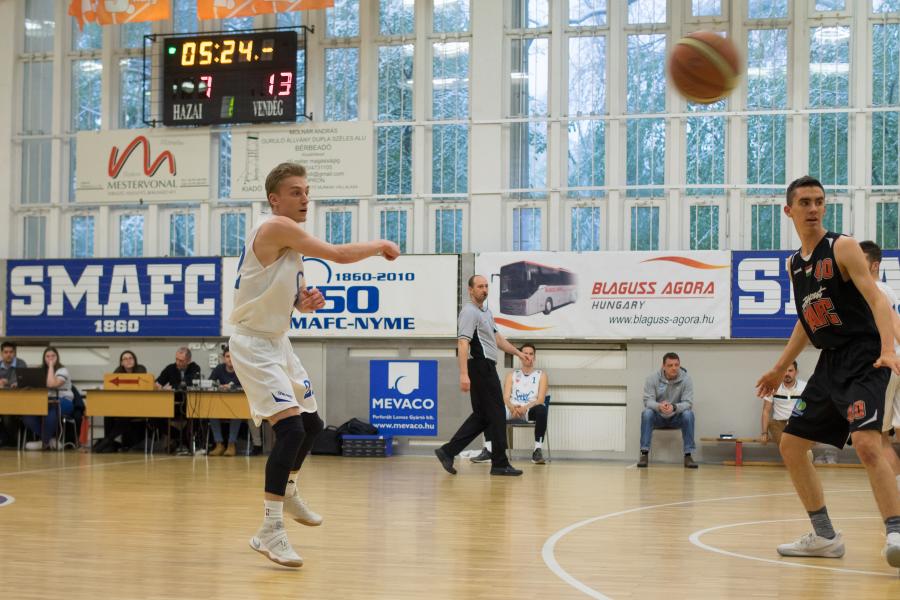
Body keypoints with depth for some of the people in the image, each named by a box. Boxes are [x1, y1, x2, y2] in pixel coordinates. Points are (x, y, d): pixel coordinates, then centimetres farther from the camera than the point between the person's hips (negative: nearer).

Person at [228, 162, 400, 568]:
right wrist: (380, 245, -5)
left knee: (312, 424, 20)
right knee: (291, 428, -22)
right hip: (254, 344, -10)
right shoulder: (276, 228, -19)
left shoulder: (291, 240, 11)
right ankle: (270, 531, -17)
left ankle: (287, 492, 44)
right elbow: (338, 255, -22)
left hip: (278, 343, 10)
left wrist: (306, 302, -3)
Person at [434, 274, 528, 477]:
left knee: (481, 416, 10)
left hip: (487, 367, 10)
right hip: (480, 367, -10)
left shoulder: (486, 311, 19)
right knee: (496, 415, -4)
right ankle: (500, 464, 2)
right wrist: (464, 374, -30)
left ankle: (448, 451, 8)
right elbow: (462, 343, -22)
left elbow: (496, 337, 30)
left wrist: (518, 353, 29)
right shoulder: (470, 312, -13)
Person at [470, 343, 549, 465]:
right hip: (513, 409, 2)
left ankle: (538, 450, -35)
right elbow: (506, 398, 3)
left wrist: (525, 408, -24)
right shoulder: (512, 375, 15)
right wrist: (512, 407, -22)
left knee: (541, 409, -39)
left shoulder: (541, 375, 8)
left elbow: (540, 400, -4)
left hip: (530, 409, -2)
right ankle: (488, 450, -27)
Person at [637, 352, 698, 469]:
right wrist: (659, 406, -40)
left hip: (676, 418, 0)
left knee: (688, 414, -30)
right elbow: (648, 400, -16)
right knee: (646, 413, -31)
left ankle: (688, 455, -25)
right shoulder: (652, 378, -12)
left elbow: (688, 403, -18)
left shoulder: (686, 379, -12)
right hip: (658, 417, 0)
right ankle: (644, 454, -28)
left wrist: (674, 407, -40)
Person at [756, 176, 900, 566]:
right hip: (830, 363, 8)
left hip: (863, 359, -8)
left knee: (867, 444, -27)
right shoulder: (794, 264, 13)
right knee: (791, 445, 10)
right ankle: (824, 537, 18)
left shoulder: (842, 247, -8)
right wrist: (781, 368, 26)